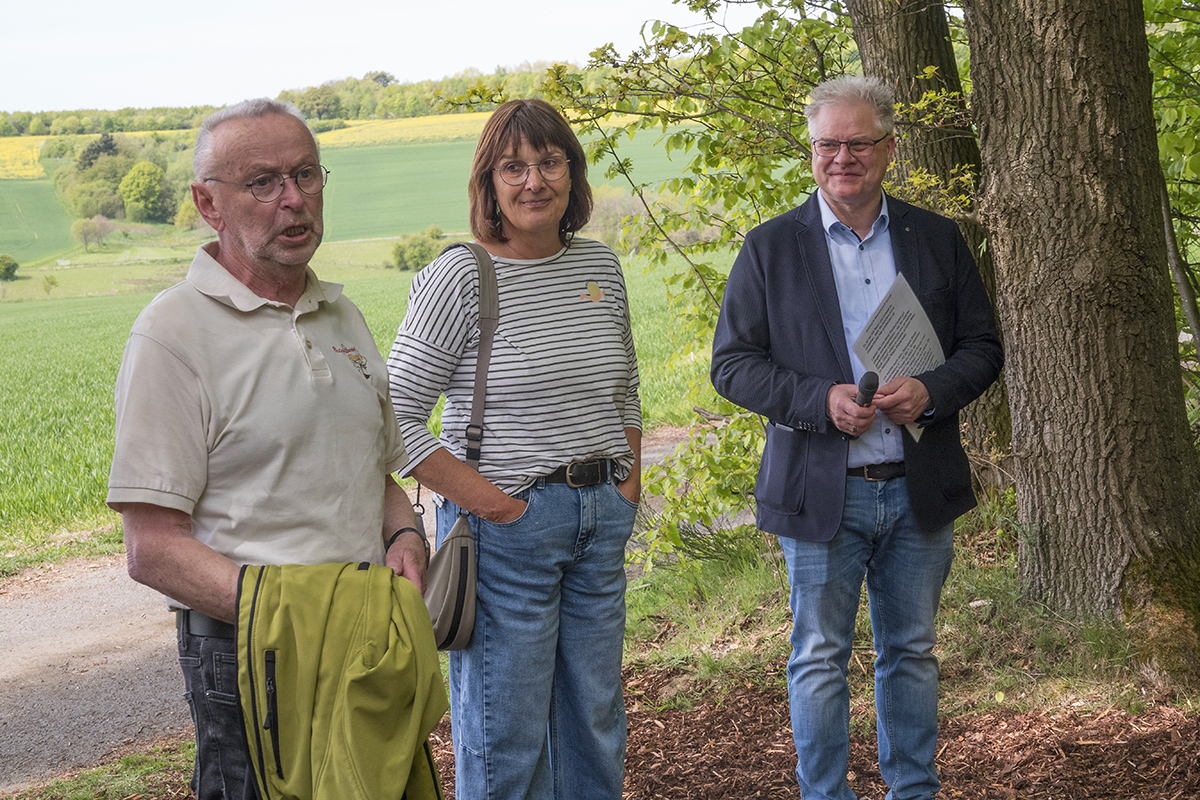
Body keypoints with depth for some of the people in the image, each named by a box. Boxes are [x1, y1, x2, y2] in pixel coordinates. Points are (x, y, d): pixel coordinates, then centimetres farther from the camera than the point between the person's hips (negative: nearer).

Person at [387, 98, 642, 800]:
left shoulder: (601, 267, 8)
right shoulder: (459, 278, -11)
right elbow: (396, 417, -13)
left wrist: (629, 485, 10)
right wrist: (486, 501, -15)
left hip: (601, 524, 6)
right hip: (505, 526, -6)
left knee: (596, 722, 15)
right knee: (507, 737, 2)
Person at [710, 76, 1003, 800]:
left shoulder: (938, 239, 7)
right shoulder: (771, 247, 0)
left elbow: (983, 347, 8)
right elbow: (732, 365, -3)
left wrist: (930, 390, -14)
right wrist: (822, 401, -17)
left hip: (919, 492, 2)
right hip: (822, 493, -2)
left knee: (912, 652, 14)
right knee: (820, 661, 5)